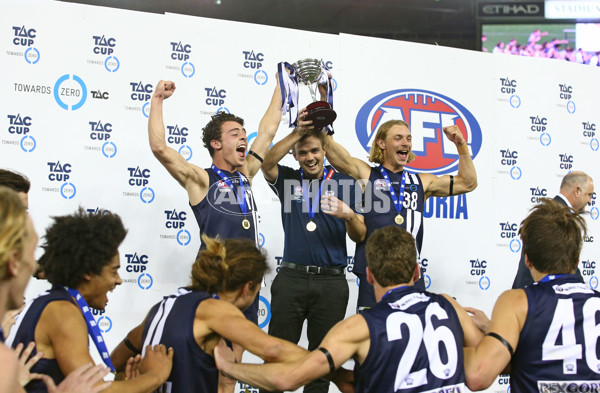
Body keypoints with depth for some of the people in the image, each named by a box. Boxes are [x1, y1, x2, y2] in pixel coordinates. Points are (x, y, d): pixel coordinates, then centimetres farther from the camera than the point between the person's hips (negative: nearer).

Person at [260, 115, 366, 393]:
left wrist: (348, 215, -20)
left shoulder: (345, 183, 6)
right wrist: (298, 131, -22)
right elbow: (267, 164, -15)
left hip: (331, 281, 0)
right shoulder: (288, 180, 8)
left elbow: (360, 236, 3)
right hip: (291, 278, 0)